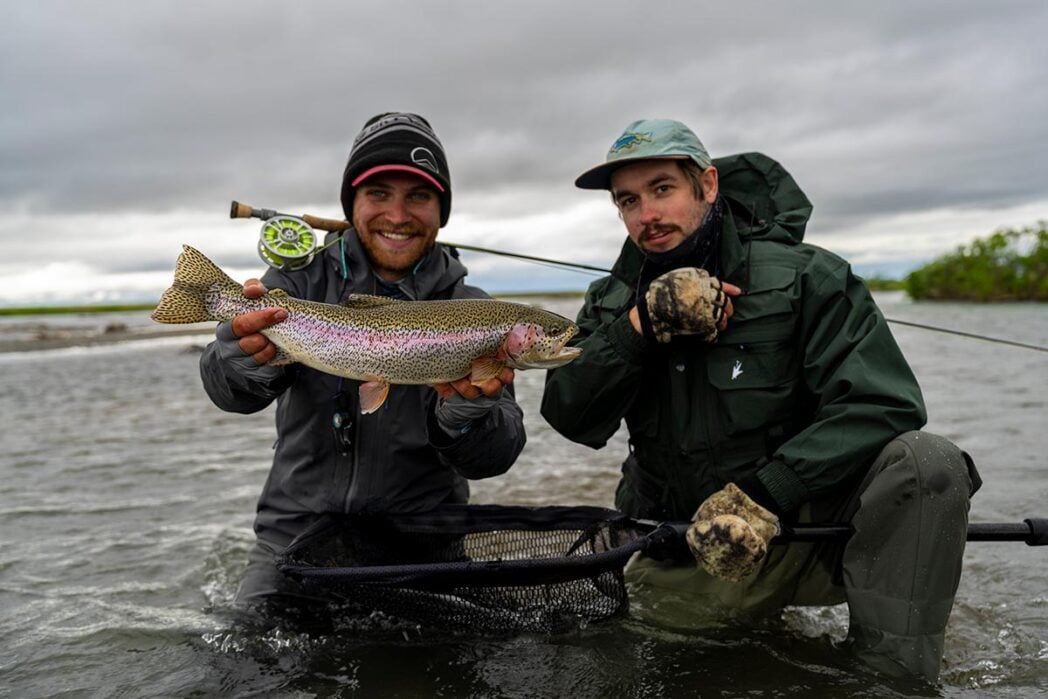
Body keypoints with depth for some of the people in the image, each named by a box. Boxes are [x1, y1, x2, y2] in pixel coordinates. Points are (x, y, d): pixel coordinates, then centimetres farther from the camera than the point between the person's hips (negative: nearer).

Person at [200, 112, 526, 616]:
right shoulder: (304, 278, 0)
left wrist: (466, 408, -30)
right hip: (296, 530, 1)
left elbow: (492, 459, -8)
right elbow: (229, 392, -14)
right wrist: (248, 357, -36)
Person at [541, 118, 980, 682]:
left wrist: (762, 494, -26)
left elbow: (880, 404, -18)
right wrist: (639, 325, -24)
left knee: (926, 464, -27)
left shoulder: (804, 277, -9)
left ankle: (888, 676, -16)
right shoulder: (613, 303, 4)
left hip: (799, 529, -4)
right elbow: (569, 417, -9)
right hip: (680, 559, 4)